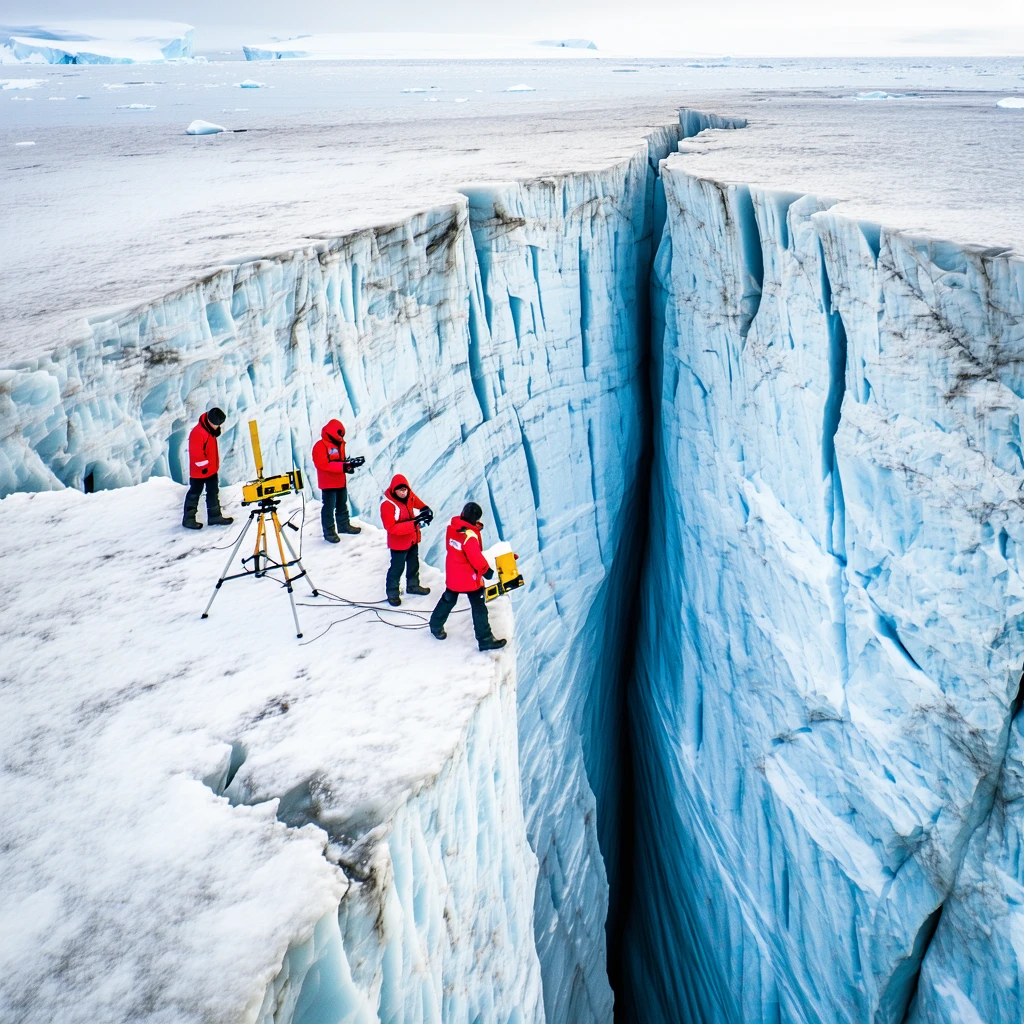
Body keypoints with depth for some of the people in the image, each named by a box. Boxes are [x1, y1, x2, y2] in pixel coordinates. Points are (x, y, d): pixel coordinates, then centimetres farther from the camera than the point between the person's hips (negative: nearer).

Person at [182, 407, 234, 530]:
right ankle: (188, 519, 16)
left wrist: (215, 463, 15)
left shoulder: (210, 429, 2)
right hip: (199, 471, -9)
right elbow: (196, 454, -26)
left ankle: (214, 516, 27)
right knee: (194, 494, 4)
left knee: (213, 492, 16)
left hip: (211, 469, 9)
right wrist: (204, 467, -16)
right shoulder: (197, 433, -28)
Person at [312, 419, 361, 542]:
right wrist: (342, 466, -30)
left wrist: (349, 464, -6)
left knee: (342, 505, 20)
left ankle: (344, 525, 34)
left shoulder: (339, 444, 11)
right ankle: (329, 532, 0)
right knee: (329, 507, -5)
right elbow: (323, 464, -25)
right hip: (328, 483, -9)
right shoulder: (320, 446, -17)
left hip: (341, 482, 9)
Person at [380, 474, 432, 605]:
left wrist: (426, 511, -15)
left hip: (413, 539, 7)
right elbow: (391, 528, -32)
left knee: (414, 564, 24)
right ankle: (392, 593, 23)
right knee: (397, 568, 5)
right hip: (398, 543, -7)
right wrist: (413, 523, -38)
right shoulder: (387, 504, -30)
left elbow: (420, 506, 10)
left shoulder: (410, 496, -10)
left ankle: (413, 586, 46)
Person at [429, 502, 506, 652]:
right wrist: (488, 571, -7)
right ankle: (485, 640, 13)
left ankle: (436, 626, 42)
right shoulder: (470, 536, -31)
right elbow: (477, 559, -24)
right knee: (479, 607, 5)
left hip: (452, 574, 7)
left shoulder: (452, 526, -9)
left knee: (448, 600, 26)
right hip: (469, 578, -7)